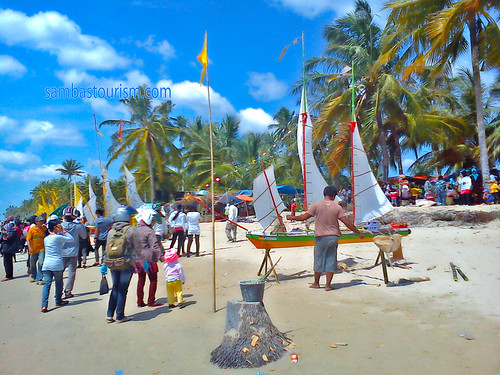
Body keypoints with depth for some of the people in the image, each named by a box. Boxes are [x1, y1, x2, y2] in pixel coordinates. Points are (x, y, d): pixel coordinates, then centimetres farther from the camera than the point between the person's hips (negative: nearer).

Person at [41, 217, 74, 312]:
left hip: (46, 264, 5)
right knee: (59, 283, 14)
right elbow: (71, 239, -2)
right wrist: (63, 231, 1)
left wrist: (61, 232, 21)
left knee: (46, 284, 1)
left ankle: (44, 305, -10)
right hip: (57, 264, -5)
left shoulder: (46, 239, 12)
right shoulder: (58, 237, -9)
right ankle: (58, 301, 28)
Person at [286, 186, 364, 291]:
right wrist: (358, 232, 5)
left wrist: (292, 217, 15)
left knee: (318, 260, 12)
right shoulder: (337, 207, -3)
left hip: (320, 237, 0)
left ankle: (316, 283, 25)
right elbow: (347, 222, -5)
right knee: (331, 260, 8)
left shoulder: (317, 205, -5)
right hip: (333, 237, 0)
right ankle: (328, 285, 10)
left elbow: (304, 217, -1)